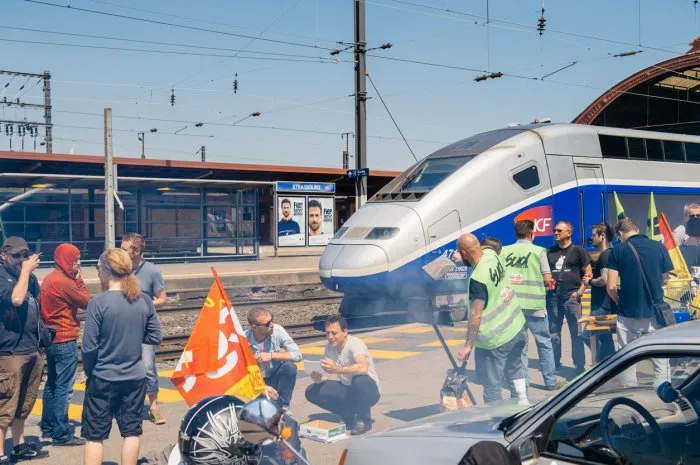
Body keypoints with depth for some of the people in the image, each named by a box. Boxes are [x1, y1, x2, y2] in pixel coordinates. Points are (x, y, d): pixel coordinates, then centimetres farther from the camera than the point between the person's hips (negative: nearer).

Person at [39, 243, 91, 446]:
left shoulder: (49, 279, 10)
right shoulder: (64, 282, -19)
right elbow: (87, 302, -10)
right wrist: (79, 280, -3)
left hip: (51, 338, 10)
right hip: (65, 340, -10)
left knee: (52, 384, 18)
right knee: (64, 389, -5)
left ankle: (48, 427, 28)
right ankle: (62, 434, -2)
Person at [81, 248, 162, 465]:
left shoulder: (98, 302, -16)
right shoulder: (144, 300, -4)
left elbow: (89, 347, -14)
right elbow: (155, 338, 3)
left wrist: (89, 370, 3)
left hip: (103, 379, -4)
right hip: (135, 377, 4)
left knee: (95, 435, 8)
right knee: (131, 431, 13)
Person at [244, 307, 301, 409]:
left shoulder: (277, 330, -18)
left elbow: (297, 355, -19)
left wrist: (271, 355, -29)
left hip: (274, 377, 2)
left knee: (289, 366, -28)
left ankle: (282, 407, -12)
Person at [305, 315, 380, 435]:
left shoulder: (355, 344, -23)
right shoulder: (329, 347, -2)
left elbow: (363, 368, -42)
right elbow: (326, 372, 2)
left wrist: (337, 369, -48)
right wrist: (319, 378, -22)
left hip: (369, 391, -6)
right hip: (347, 390, 7)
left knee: (359, 380, -41)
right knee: (312, 392, -10)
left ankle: (364, 419, -13)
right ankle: (349, 415, 4)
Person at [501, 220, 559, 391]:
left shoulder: (504, 251, 2)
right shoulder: (538, 251, -5)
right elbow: (547, 279, -7)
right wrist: (547, 283, 15)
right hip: (534, 304, -2)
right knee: (544, 342, 12)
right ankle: (550, 381, 18)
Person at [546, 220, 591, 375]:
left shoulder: (578, 251, 2)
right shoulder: (550, 252, 14)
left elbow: (588, 273, 0)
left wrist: (580, 291, -8)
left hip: (571, 295, -4)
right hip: (553, 296, 4)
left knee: (576, 332, -3)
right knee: (553, 332, 9)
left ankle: (580, 367, 2)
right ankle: (555, 364, 19)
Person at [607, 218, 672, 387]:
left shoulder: (618, 250, -5)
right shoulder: (659, 247, -1)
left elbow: (611, 287, -8)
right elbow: (664, 279, 10)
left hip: (628, 314, -1)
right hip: (655, 312, 1)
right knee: (660, 359, 11)